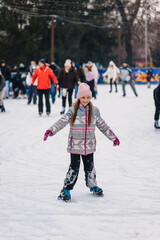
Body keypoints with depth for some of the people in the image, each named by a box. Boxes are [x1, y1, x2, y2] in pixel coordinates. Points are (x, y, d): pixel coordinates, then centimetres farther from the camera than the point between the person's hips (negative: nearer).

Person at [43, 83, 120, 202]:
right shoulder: (73, 111, -5)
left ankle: (93, 186, 34)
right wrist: (51, 130, -28)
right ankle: (66, 189, 10)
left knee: (90, 166, 13)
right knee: (74, 167, -3)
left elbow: (102, 125, 13)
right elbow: (62, 122, -13)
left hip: (89, 145, 3)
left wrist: (113, 137, 18)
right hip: (75, 145, -3)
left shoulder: (94, 111, 4)